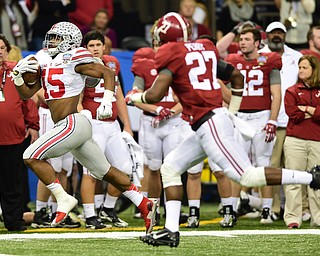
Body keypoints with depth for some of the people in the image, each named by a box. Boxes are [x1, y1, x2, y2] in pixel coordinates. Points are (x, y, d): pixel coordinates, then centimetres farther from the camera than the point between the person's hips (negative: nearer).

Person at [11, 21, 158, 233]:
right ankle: (145, 205, 16)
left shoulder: (72, 60, -7)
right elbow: (27, 93, 20)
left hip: (73, 124, -9)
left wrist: (107, 101, -18)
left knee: (32, 156, -12)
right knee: (106, 171, 12)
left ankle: (63, 199, -10)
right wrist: (18, 75, 3)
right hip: (71, 127, 9)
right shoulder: (45, 63, 17)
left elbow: (107, 73, -8)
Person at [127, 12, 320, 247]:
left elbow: (155, 95, -14)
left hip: (208, 123, -10)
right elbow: (237, 77, 23)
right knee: (170, 168, 13)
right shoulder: (205, 48, 16)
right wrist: (232, 111, 31)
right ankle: (171, 230, 8)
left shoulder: (172, 56, -8)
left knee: (247, 176, -10)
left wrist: (136, 97, 7)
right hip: (219, 118, 10)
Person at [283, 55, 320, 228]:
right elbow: (293, 114, -6)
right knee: (294, 181, -2)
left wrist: (306, 109, -5)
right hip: (295, 140, -1)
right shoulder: (292, 91, 8)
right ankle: (293, 219, -1)